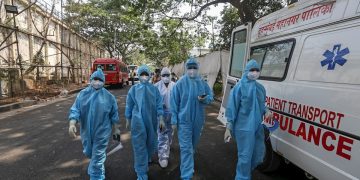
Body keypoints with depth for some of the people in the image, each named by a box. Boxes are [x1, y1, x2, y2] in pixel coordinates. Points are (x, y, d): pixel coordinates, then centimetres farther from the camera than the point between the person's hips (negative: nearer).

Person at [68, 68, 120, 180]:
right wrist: (72, 124, -24)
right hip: (86, 131, 4)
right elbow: (75, 110, -8)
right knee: (88, 153, 25)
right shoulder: (82, 94, -3)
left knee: (97, 157, 4)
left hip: (102, 132, -3)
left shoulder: (109, 96, -6)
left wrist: (116, 129, 4)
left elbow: (114, 115, 0)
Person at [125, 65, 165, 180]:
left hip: (152, 121, 2)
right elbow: (129, 106, 4)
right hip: (138, 122, -2)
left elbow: (159, 105, 2)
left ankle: (147, 158, 49)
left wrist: (161, 119, -2)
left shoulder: (154, 89, 1)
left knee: (151, 142, 17)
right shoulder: (133, 89, -1)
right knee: (140, 146, 1)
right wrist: (128, 120, 8)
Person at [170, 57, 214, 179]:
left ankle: (188, 161, 51)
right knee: (186, 148, -4)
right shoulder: (180, 83, -10)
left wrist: (205, 99, -18)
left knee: (193, 145, 23)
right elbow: (174, 103, -7)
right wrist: (174, 120, -8)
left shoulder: (203, 83, 0)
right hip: (184, 120, -4)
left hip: (198, 120, 4)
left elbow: (211, 97, 7)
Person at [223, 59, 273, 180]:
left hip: (258, 127, 7)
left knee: (258, 154, 18)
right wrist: (229, 128, -12)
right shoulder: (240, 86, -10)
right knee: (245, 156, 2)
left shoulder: (260, 87, 8)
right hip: (244, 127, -7)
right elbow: (232, 108, -10)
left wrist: (266, 111, -3)